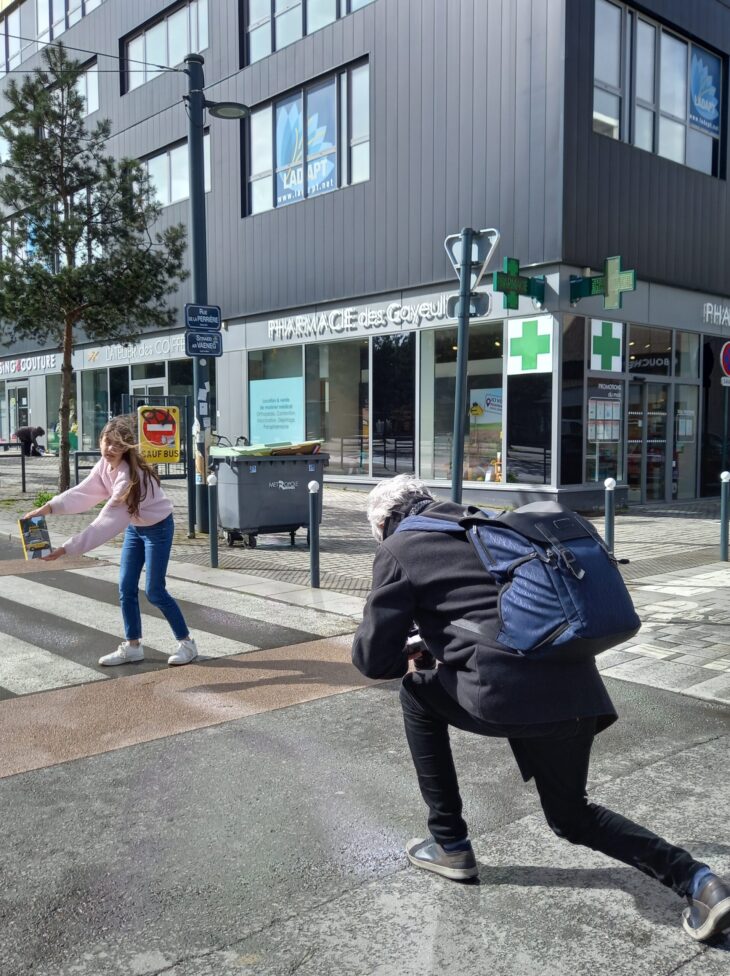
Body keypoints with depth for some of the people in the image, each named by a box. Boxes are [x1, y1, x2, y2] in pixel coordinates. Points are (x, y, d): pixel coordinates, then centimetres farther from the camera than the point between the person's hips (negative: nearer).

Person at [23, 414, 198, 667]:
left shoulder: (130, 476, -34)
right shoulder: (105, 465, -8)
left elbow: (107, 522, -36)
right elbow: (82, 492, -10)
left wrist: (67, 548, -38)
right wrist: (48, 508, -26)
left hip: (157, 528, -8)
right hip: (135, 527, 8)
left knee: (154, 591, -5)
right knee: (126, 588, 5)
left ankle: (186, 642, 11)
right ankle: (132, 646, 17)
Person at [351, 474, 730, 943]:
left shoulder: (399, 549, 5)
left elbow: (375, 658, 4)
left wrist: (403, 656, 27)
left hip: (508, 693, -7)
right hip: (578, 690, 7)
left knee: (417, 694, 23)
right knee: (571, 816, 29)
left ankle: (450, 844, 27)